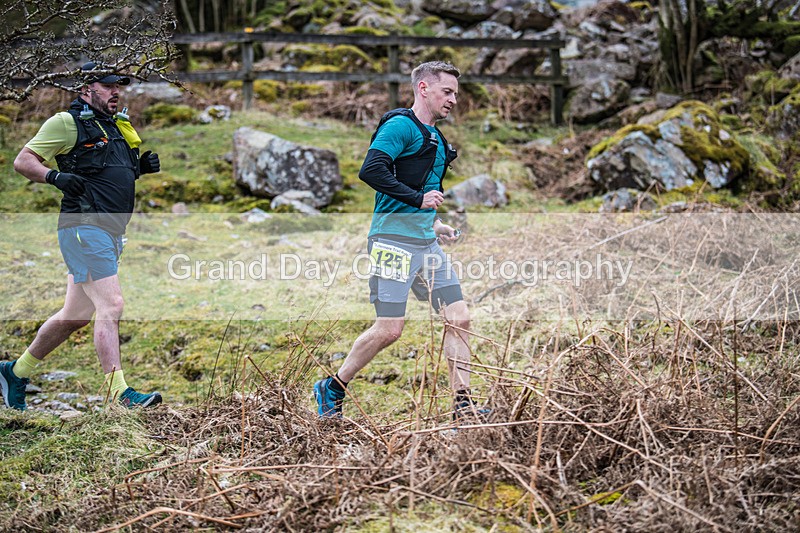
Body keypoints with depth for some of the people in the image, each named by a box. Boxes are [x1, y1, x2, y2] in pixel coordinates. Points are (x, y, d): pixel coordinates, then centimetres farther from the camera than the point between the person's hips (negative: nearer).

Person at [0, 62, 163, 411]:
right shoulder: (67, 122, -4)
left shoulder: (116, 126, 21)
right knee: (110, 306, -17)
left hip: (111, 234, 9)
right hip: (85, 228, -9)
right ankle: (119, 393, -17)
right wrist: (55, 176, -23)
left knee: (75, 315, 13)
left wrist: (142, 166, 12)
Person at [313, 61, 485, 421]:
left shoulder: (435, 138, 21)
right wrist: (418, 199, -21)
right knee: (390, 329, -8)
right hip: (394, 239, -9)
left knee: (458, 319, 1)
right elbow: (370, 170, -22)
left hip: (425, 242, 9)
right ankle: (332, 389, 11)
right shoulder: (400, 126, -9)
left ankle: (463, 407, 6)